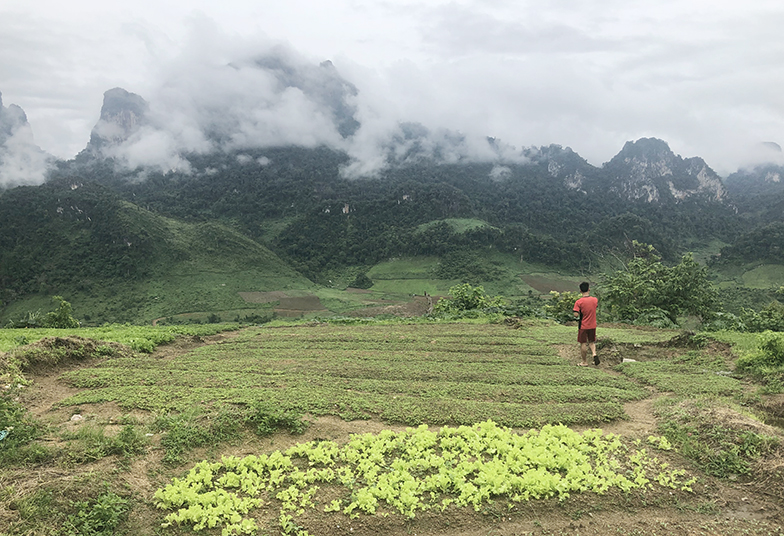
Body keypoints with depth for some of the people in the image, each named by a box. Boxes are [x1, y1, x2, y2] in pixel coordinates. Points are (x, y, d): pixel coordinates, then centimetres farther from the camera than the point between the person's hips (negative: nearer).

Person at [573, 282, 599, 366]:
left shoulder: (578, 302, -16)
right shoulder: (595, 300, -4)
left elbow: (576, 315, -21)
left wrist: (577, 317, 1)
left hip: (583, 326, -4)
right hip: (592, 325, 4)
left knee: (583, 344, 7)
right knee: (592, 342, 20)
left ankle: (585, 362, 15)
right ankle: (594, 354, -5)